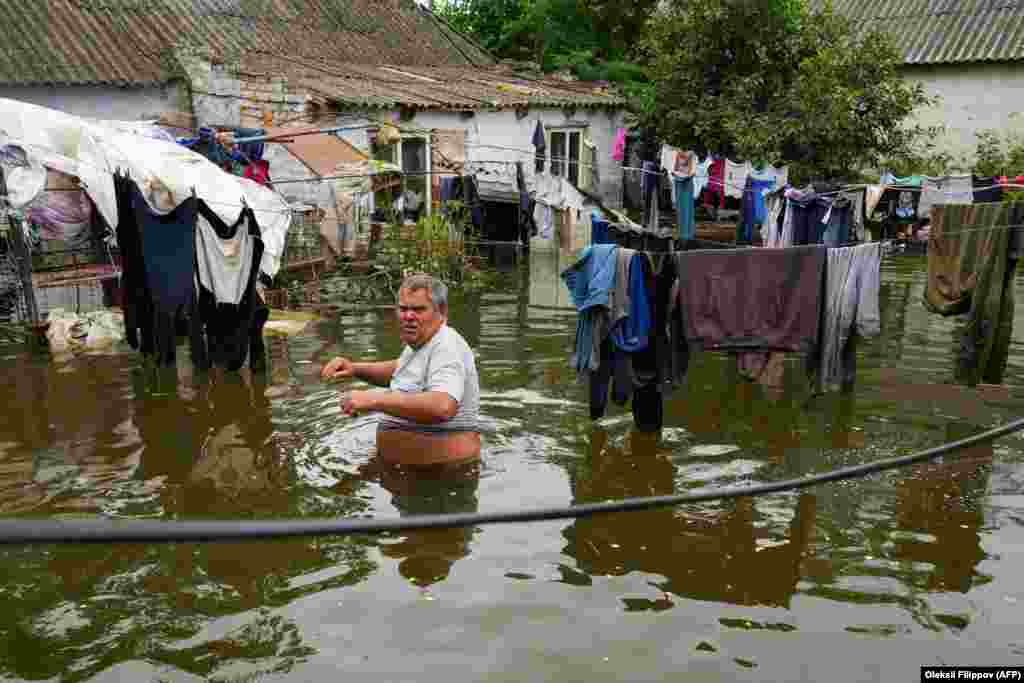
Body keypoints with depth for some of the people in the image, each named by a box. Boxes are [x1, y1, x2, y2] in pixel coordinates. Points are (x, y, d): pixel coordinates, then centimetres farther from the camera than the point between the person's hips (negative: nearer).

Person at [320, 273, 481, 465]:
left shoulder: (447, 347, -19)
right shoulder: (420, 341, 11)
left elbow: (442, 407, -37)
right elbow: (398, 370, 32)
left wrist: (373, 400, -31)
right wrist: (354, 368, 15)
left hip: (441, 468, -9)